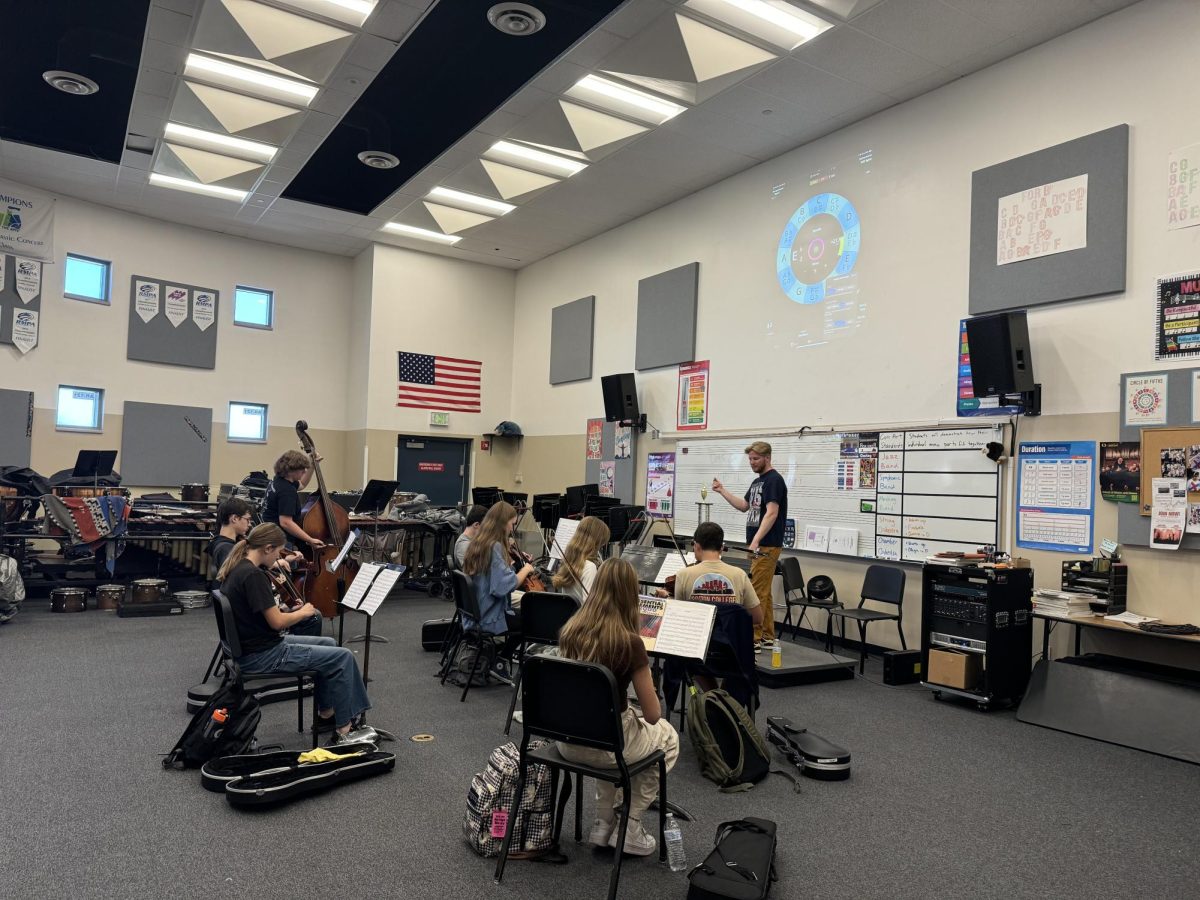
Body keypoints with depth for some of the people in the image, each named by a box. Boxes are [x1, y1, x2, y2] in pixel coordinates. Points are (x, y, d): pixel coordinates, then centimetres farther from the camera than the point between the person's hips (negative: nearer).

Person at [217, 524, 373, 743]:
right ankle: (343, 731, 2)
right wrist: (304, 612, -6)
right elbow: (277, 622, -24)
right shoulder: (253, 575, -23)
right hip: (260, 657, -10)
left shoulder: (236, 568, 7)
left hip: (251, 646, 10)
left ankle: (325, 715, 27)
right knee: (342, 657, -7)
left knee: (328, 644, 20)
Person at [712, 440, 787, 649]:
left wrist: (756, 541, -30)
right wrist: (722, 491, 14)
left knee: (756, 592, -8)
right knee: (763, 592, 12)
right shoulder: (757, 481, 16)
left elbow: (772, 513, -22)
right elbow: (744, 506, 23)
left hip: (766, 545, -9)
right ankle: (767, 637, 18)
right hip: (756, 545, 9)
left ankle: (753, 639, -5)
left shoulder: (774, 480, -13)